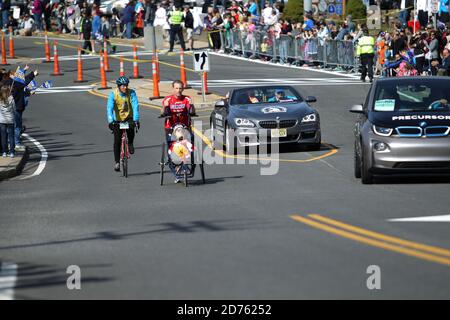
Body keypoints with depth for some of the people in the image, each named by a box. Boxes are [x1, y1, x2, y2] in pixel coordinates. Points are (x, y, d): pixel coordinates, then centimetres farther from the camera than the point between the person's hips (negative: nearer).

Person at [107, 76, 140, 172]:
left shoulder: (131, 93, -15)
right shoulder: (113, 94, -17)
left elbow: (135, 106, -24)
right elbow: (109, 108, -27)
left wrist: (136, 119, -37)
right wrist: (110, 121, -41)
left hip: (129, 118, 0)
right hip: (117, 119, 0)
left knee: (131, 129, -32)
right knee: (117, 141, -5)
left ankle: (130, 143, 0)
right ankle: (117, 162, 8)